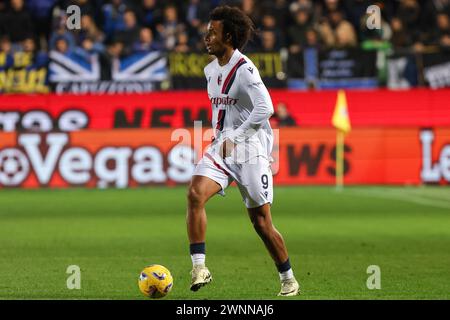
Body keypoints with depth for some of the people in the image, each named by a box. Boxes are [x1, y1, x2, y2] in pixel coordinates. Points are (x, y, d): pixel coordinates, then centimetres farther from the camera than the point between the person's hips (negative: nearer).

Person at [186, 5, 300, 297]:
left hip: (250, 151, -6)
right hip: (220, 148, 6)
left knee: (261, 222, 0)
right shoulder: (211, 70, 12)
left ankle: (289, 280, 18)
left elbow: (265, 108, -26)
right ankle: (199, 267, -22)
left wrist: (234, 137, -25)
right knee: (195, 193, -21)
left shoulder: (244, 69, -14)